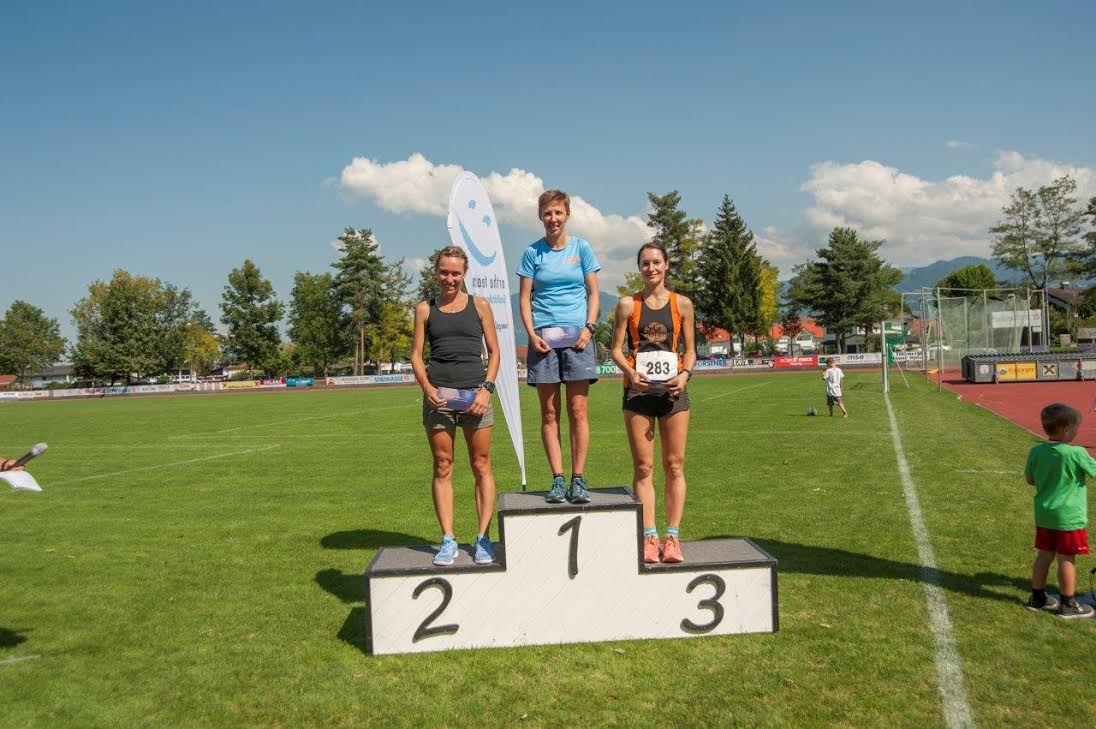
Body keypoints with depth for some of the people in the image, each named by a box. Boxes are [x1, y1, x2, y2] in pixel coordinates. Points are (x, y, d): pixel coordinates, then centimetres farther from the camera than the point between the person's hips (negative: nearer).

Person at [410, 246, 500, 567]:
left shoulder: (479, 306, 10)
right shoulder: (425, 309, 12)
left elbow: (494, 352, 9)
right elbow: (416, 354, 9)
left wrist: (486, 388, -5)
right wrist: (426, 387, -8)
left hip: (475, 393, 0)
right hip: (438, 394, 1)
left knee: (481, 466, 0)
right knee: (442, 467, 2)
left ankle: (483, 538, 6)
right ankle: (448, 540, 8)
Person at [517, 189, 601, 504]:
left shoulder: (581, 248, 8)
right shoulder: (533, 252, 8)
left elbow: (593, 292, 8)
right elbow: (524, 298, 7)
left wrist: (589, 327, -7)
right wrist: (531, 334, -7)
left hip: (576, 336, 0)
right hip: (543, 337, 1)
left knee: (577, 411, -2)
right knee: (549, 413, 1)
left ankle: (578, 479, 3)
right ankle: (558, 480, 7)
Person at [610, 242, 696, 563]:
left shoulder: (682, 304, 7)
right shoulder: (628, 304, 6)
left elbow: (690, 349, 9)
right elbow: (617, 349, 4)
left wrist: (684, 375, -10)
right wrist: (630, 372, -14)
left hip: (672, 390, 1)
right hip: (638, 389, 0)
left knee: (674, 465, 2)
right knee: (643, 467, 1)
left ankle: (672, 537, 10)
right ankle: (649, 537, 8)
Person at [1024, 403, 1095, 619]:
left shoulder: (1036, 452, -4)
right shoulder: (1076, 453, -20)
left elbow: (1030, 480, 7)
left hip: (1044, 513, 5)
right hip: (1068, 516, -5)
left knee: (1044, 555, 15)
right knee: (1066, 559, 5)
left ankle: (1038, 597, 25)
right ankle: (1068, 604, 16)